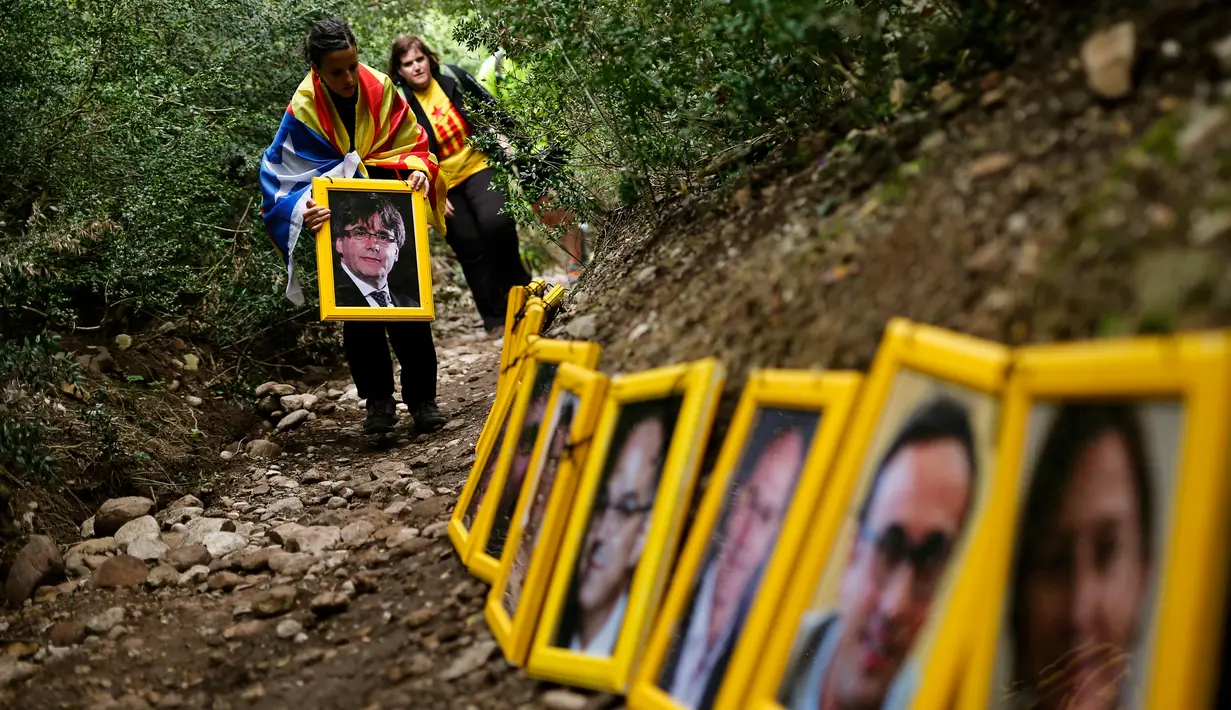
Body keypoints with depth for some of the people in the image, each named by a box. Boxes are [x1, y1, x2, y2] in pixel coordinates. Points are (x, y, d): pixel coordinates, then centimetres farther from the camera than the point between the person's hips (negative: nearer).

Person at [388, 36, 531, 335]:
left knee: (496, 222, -24)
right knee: (471, 248, 1)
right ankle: (495, 316, 14)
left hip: (478, 166, 1)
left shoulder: (454, 77, -7)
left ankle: (515, 283, -2)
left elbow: (489, 109, 7)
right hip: (440, 185, -1)